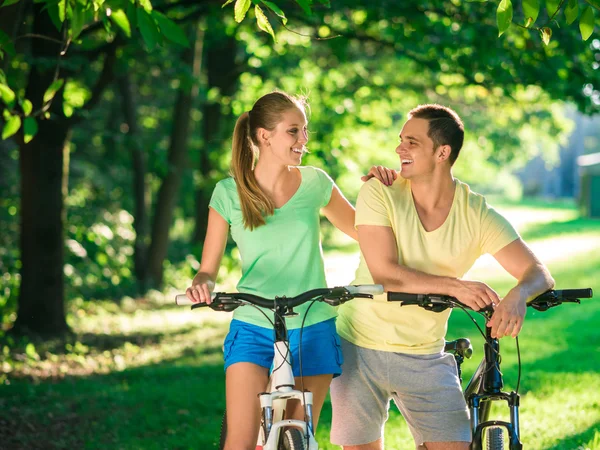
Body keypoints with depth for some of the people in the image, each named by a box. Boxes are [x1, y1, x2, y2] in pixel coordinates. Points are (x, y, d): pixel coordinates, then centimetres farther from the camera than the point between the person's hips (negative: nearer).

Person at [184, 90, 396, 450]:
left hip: (312, 330, 2)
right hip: (253, 329, -1)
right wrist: (202, 286, -25)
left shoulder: (315, 183, 1)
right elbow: (208, 269, -1)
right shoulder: (229, 193, -3)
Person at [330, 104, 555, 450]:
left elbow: (538, 273, -14)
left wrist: (517, 297, -38)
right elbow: (384, 272, -21)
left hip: (426, 357, 1)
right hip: (360, 347, -1)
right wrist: (454, 286, -33)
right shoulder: (379, 193, -12)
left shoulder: (477, 214, -8)